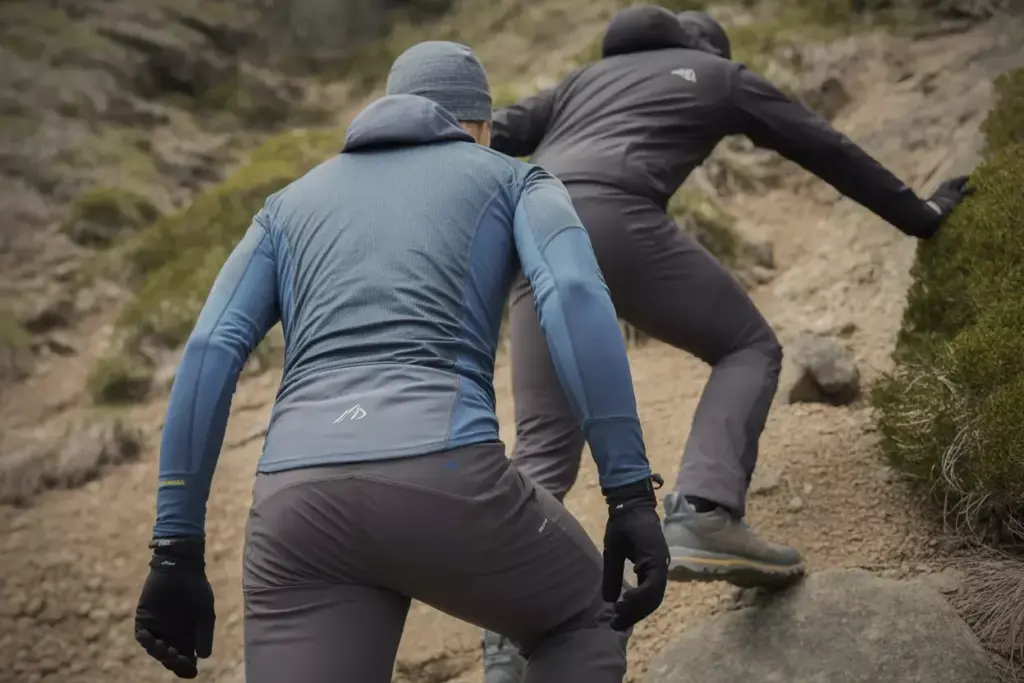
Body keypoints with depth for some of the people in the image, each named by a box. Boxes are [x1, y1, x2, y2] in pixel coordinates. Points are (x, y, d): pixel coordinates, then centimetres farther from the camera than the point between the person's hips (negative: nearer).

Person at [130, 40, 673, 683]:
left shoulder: (292, 201, 29)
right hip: (445, 480, -3)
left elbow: (211, 353, 13)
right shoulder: (514, 180, 20)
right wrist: (631, 492, -7)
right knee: (585, 616, 29)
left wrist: (177, 549, 12)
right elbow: (575, 296, -3)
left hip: (296, 502, 3)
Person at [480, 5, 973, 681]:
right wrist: (921, 216, 42)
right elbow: (828, 150, 32)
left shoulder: (590, 75, 37)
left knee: (543, 454, 7)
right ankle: (703, 515, -13)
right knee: (749, 347, 12)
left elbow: (499, 135, 23)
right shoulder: (723, 76, 27)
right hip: (612, 216, -5)